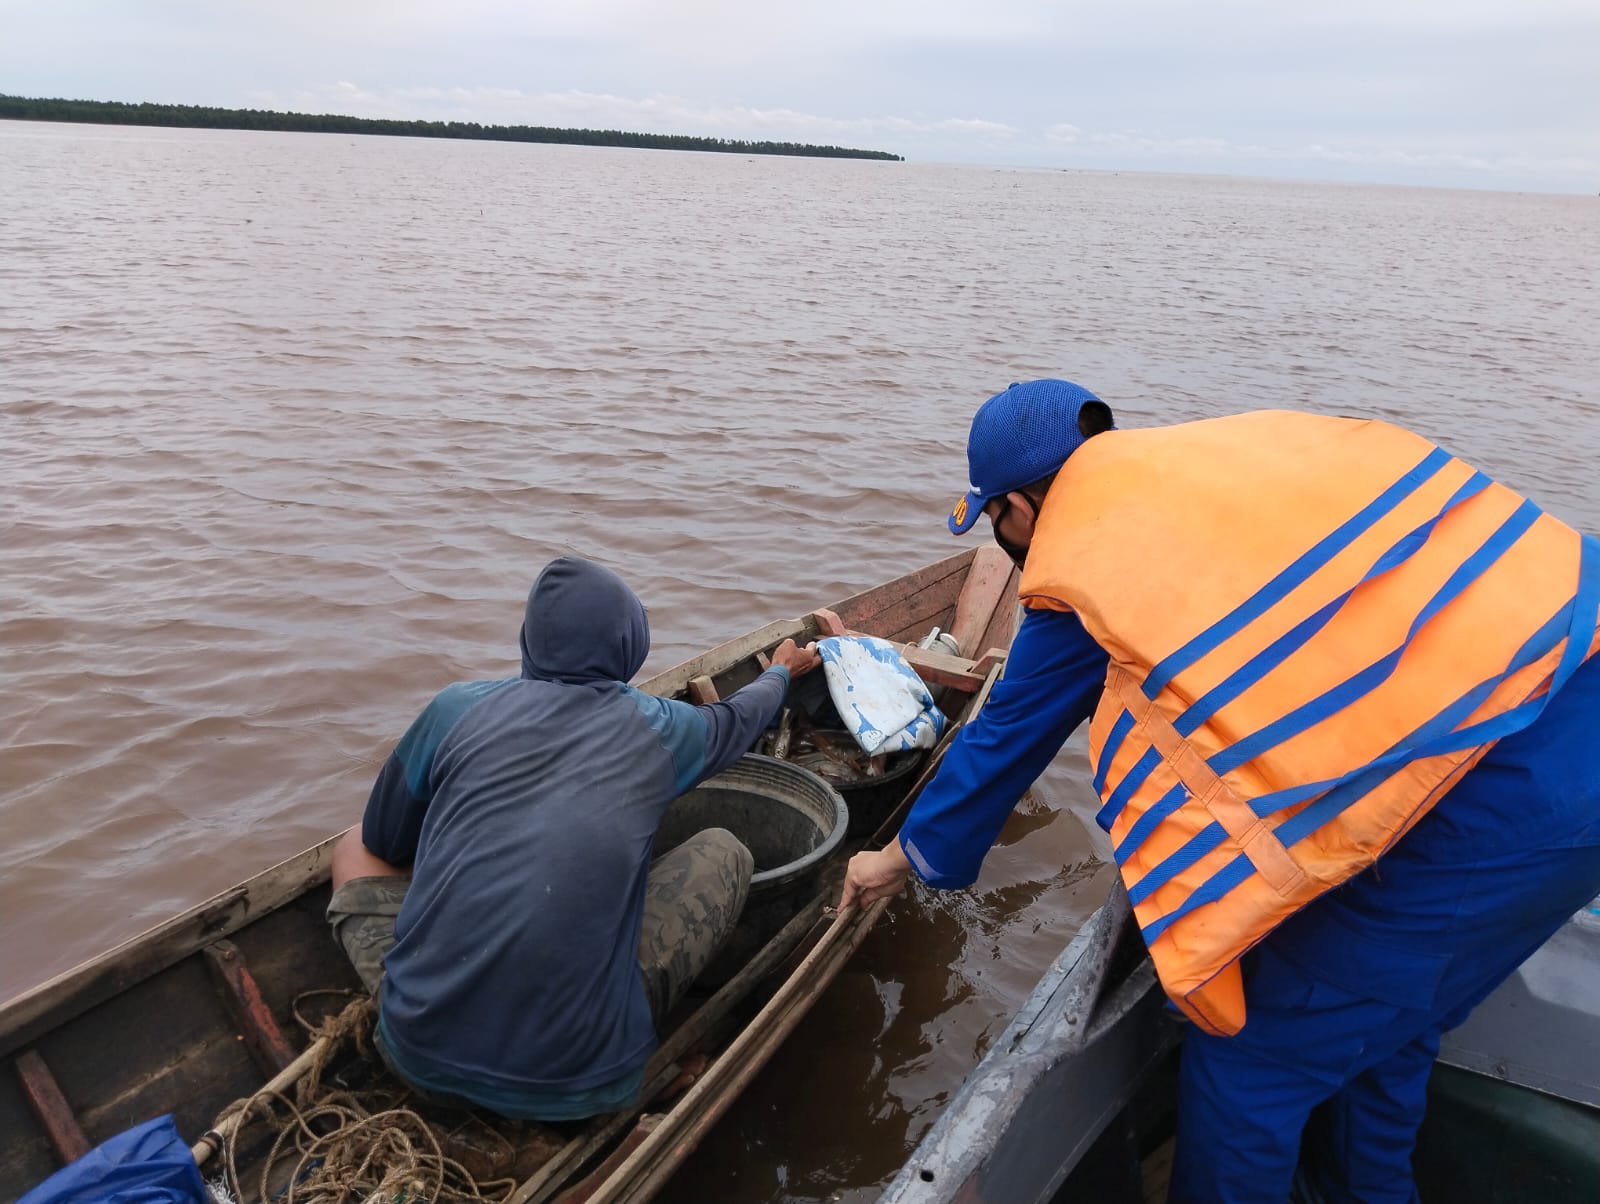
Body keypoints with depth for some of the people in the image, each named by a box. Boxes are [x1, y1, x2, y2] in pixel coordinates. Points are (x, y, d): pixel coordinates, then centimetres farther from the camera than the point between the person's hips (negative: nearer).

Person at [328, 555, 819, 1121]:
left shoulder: (458, 707, 1)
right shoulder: (661, 729, 3)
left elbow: (385, 841, 16)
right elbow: (740, 717, 27)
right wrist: (781, 672, 49)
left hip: (419, 1053, 2)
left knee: (356, 846, 26)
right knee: (724, 851, 16)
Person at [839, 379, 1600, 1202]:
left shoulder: (1075, 567, -5)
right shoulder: (1215, 449, 12)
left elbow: (1006, 740, 10)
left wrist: (905, 857, 28)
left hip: (1501, 777, -8)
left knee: (1249, 1046, 8)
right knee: (1382, 1015, 27)